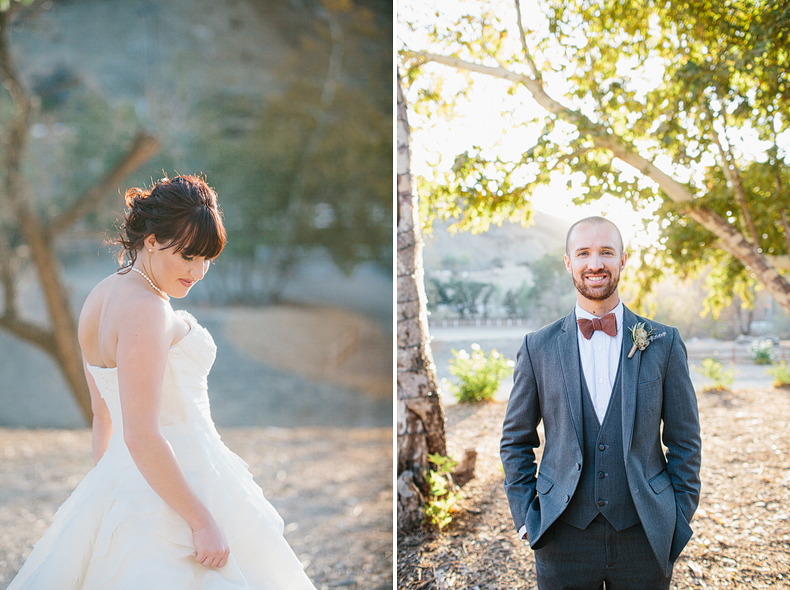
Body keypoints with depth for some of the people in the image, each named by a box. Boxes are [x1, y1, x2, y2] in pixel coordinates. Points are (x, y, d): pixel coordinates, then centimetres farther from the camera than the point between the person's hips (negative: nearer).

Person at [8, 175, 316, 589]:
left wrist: (105, 491, 24)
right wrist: (203, 520, -22)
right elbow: (141, 436, -25)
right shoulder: (145, 309, -20)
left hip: (120, 483, 9)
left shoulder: (102, 297, 9)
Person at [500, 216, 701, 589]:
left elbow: (684, 441, 4)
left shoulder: (664, 343, 0)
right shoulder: (538, 348, 1)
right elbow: (516, 442, 7)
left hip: (644, 537, 0)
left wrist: (679, 523, 1)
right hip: (564, 539, 0)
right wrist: (526, 520, 1)